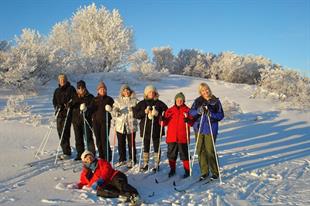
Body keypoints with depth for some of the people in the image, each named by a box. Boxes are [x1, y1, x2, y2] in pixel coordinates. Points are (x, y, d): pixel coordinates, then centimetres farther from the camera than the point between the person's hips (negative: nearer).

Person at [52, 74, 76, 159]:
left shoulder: (71, 89, 1)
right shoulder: (57, 91, 18)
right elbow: (54, 101, 17)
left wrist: (69, 104, -20)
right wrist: (57, 106, -2)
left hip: (68, 113, -6)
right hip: (59, 113, 6)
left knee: (65, 132, -12)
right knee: (60, 132, 6)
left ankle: (67, 153, -7)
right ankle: (65, 151, 17)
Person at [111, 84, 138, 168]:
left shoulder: (134, 100, 2)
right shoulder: (118, 101, 7)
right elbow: (114, 113, 4)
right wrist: (115, 112, -18)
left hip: (131, 125, -2)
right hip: (120, 125, 2)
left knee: (131, 144, 3)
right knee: (121, 144, 11)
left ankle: (132, 160, 18)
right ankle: (122, 159, 27)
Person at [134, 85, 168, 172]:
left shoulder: (159, 103, 1)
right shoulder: (142, 103, 5)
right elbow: (135, 114, 1)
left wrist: (158, 114, -12)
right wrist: (144, 112, -14)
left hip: (156, 128, -1)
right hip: (145, 128, 2)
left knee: (156, 147, 6)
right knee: (146, 147, 11)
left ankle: (157, 165, 17)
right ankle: (145, 164, 23)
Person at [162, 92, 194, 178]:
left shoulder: (187, 110, 3)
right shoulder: (170, 110, 9)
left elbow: (192, 122, -2)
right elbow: (165, 123, 9)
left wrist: (187, 120, -22)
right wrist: (162, 119, -12)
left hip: (183, 137, -3)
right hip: (171, 137, 3)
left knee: (184, 154, 3)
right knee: (171, 154, 11)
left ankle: (187, 170, 17)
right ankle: (172, 169, 27)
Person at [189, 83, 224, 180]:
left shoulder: (216, 101, 3)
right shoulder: (197, 101, 8)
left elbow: (221, 115, -1)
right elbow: (191, 112, 0)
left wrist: (211, 114, -18)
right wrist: (198, 111, -19)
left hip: (210, 129, -3)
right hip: (199, 129, 3)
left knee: (210, 151, -5)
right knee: (200, 151, 5)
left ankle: (215, 172, 12)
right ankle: (204, 172, 18)